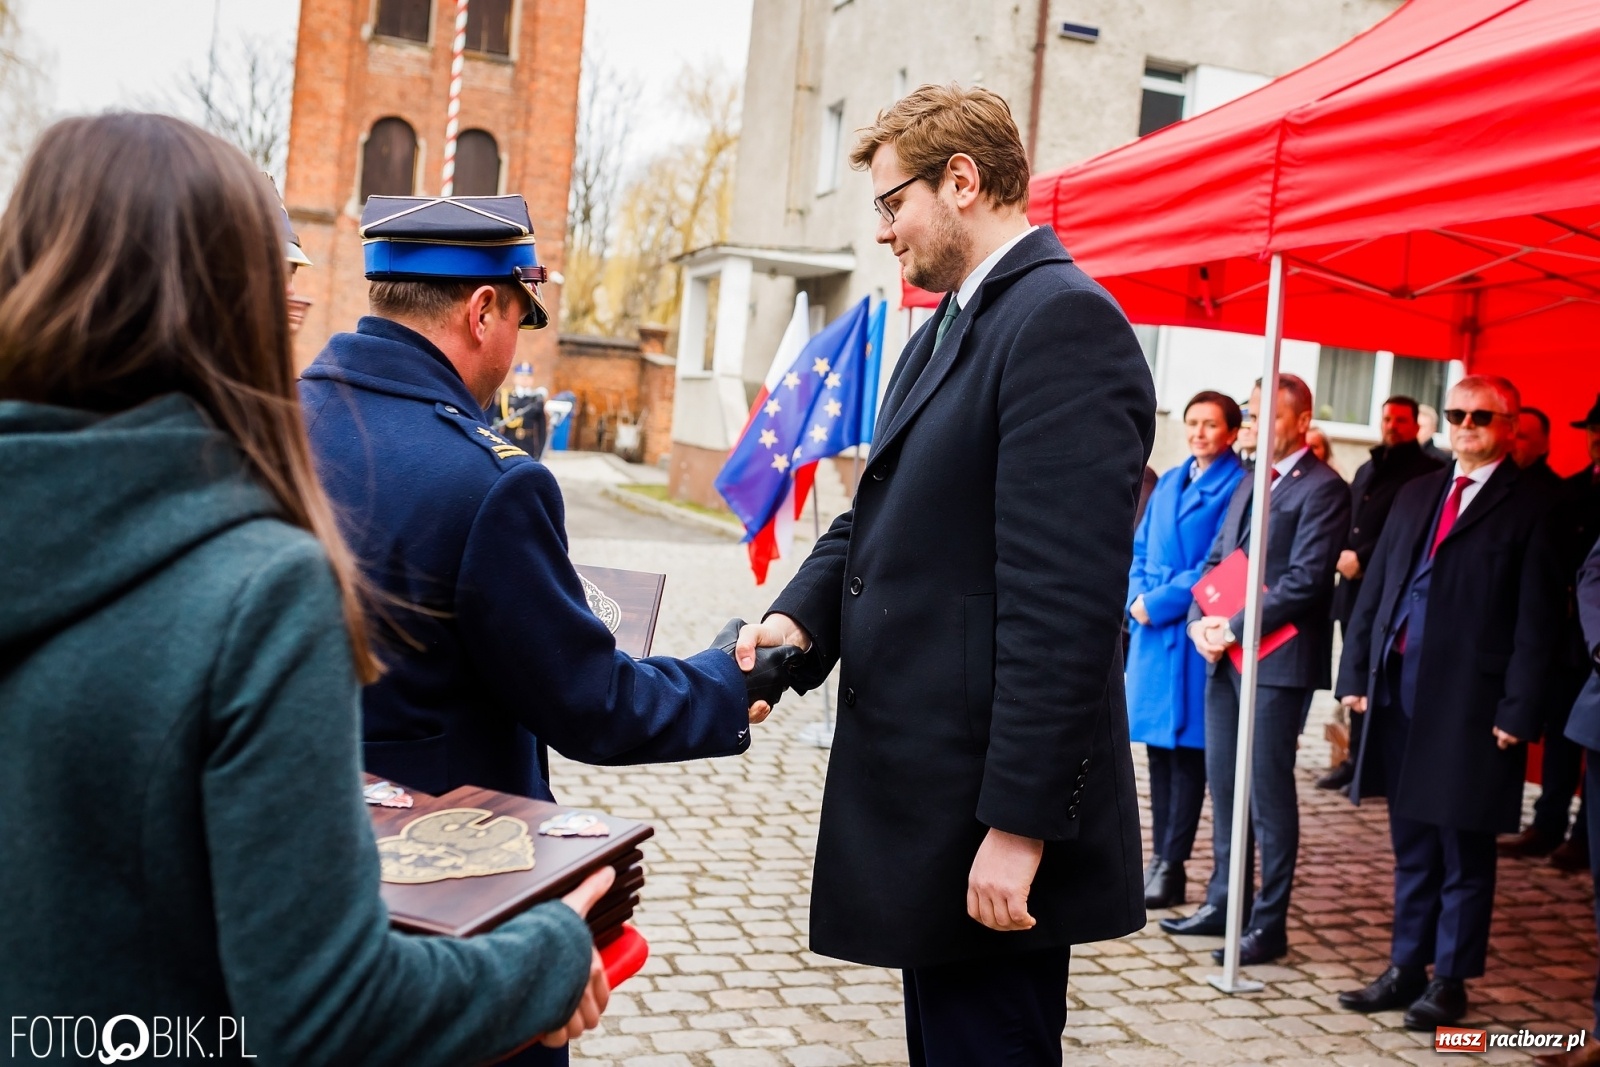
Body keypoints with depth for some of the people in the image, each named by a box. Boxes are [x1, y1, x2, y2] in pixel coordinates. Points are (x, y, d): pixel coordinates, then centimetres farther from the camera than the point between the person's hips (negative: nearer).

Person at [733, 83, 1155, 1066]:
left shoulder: (1065, 320, -16)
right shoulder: (949, 328, 17)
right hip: (928, 796, 10)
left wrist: (1021, 825, -23)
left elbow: (1064, 599, -22)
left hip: (992, 814, -10)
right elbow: (882, 512, 15)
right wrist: (803, 614, -6)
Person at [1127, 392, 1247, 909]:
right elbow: (1140, 548, 17)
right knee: (1158, 746, 10)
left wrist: (1159, 602, -14)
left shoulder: (1238, 487, -6)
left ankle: (1171, 865, 4)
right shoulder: (1168, 482, 16)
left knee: (1187, 748, -1)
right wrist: (1137, 597, -1)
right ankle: (1160, 856, 17)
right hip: (1152, 630, 7)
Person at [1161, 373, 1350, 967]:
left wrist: (1235, 628, -16)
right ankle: (1222, 903, 23)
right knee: (1223, 784, 12)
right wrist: (1202, 619, -1)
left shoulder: (1322, 489, -8)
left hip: (1277, 659, -8)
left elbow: (1306, 580, -16)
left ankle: (1269, 924, 7)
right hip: (1226, 653, 8)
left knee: (1269, 790, -2)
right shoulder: (1251, 483, 18)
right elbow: (1217, 559, 17)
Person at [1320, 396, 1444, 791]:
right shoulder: (1366, 470, 21)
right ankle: (1357, 757, 18)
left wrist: (1362, 558, -16)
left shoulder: (1426, 471, -4)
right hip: (1353, 586, 7)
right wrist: (1341, 554, 1)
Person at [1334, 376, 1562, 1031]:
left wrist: (1518, 708, -13)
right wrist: (1356, 671, 8)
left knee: (1464, 853, 5)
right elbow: (1376, 587, 14)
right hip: (1400, 691, 6)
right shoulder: (1416, 495, 14)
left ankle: (1450, 981, 17)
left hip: (1470, 702, -6)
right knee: (1412, 847, 15)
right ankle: (1405, 970, 26)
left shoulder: (1529, 508, -4)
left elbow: (1536, 620, -8)